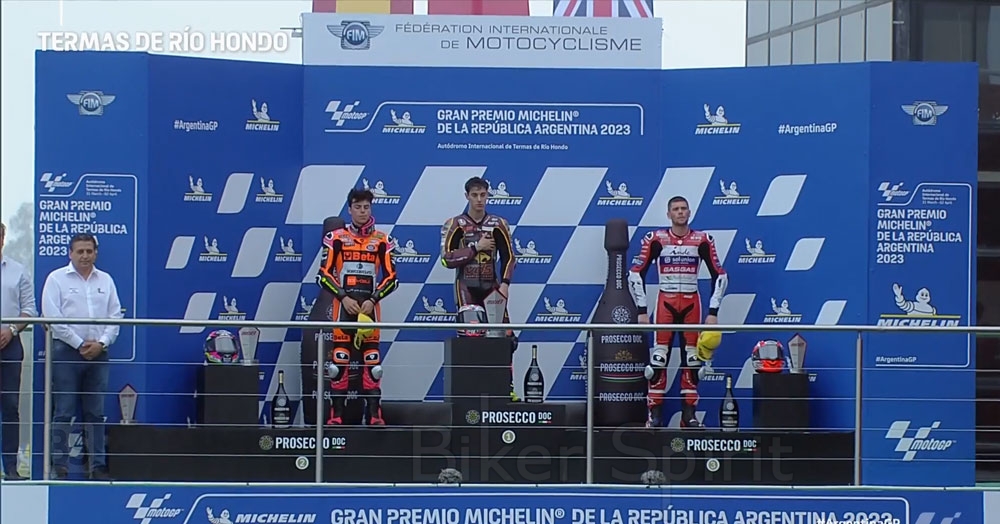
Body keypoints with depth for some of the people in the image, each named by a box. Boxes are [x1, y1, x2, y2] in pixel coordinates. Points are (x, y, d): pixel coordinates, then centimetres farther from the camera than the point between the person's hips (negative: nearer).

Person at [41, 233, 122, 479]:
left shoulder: (106, 281, 14)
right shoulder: (56, 279, 2)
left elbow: (115, 316, 10)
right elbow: (53, 318, -6)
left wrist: (101, 343, -6)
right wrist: (80, 344, -10)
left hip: (98, 353, 4)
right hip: (66, 352, -4)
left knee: (96, 413, 5)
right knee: (63, 412, -4)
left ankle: (98, 466, 8)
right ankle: (59, 466, -2)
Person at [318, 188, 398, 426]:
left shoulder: (381, 240, 7)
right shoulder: (335, 238, 4)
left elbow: (391, 277, 6)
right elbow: (324, 275, 2)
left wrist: (373, 299, -7)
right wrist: (343, 297, -9)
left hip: (370, 306, 1)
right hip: (343, 305, -1)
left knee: (372, 361, -2)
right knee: (339, 360, -3)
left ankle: (374, 414, 1)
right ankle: (336, 414, 0)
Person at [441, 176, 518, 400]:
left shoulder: (498, 225, 8)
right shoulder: (455, 225, 1)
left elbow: (508, 257, 8)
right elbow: (447, 259, -8)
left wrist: (505, 283, -5)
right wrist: (476, 248, -11)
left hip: (492, 287, 2)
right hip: (467, 288, -2)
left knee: (506, 337, -6)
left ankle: (507, 386, 1)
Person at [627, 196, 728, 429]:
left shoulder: (702, 240, 2)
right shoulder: (656, 240, -2)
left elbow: (720, 276, 6)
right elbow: (635, 274, 1)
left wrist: (713, 311, -1)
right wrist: (642, 310, -3)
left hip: (691, 303, 2)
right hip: (665, 302, -2)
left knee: (692, 359, 2)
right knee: (659, 358, -6)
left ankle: (689, 414, 8)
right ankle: (655, 414, -3)